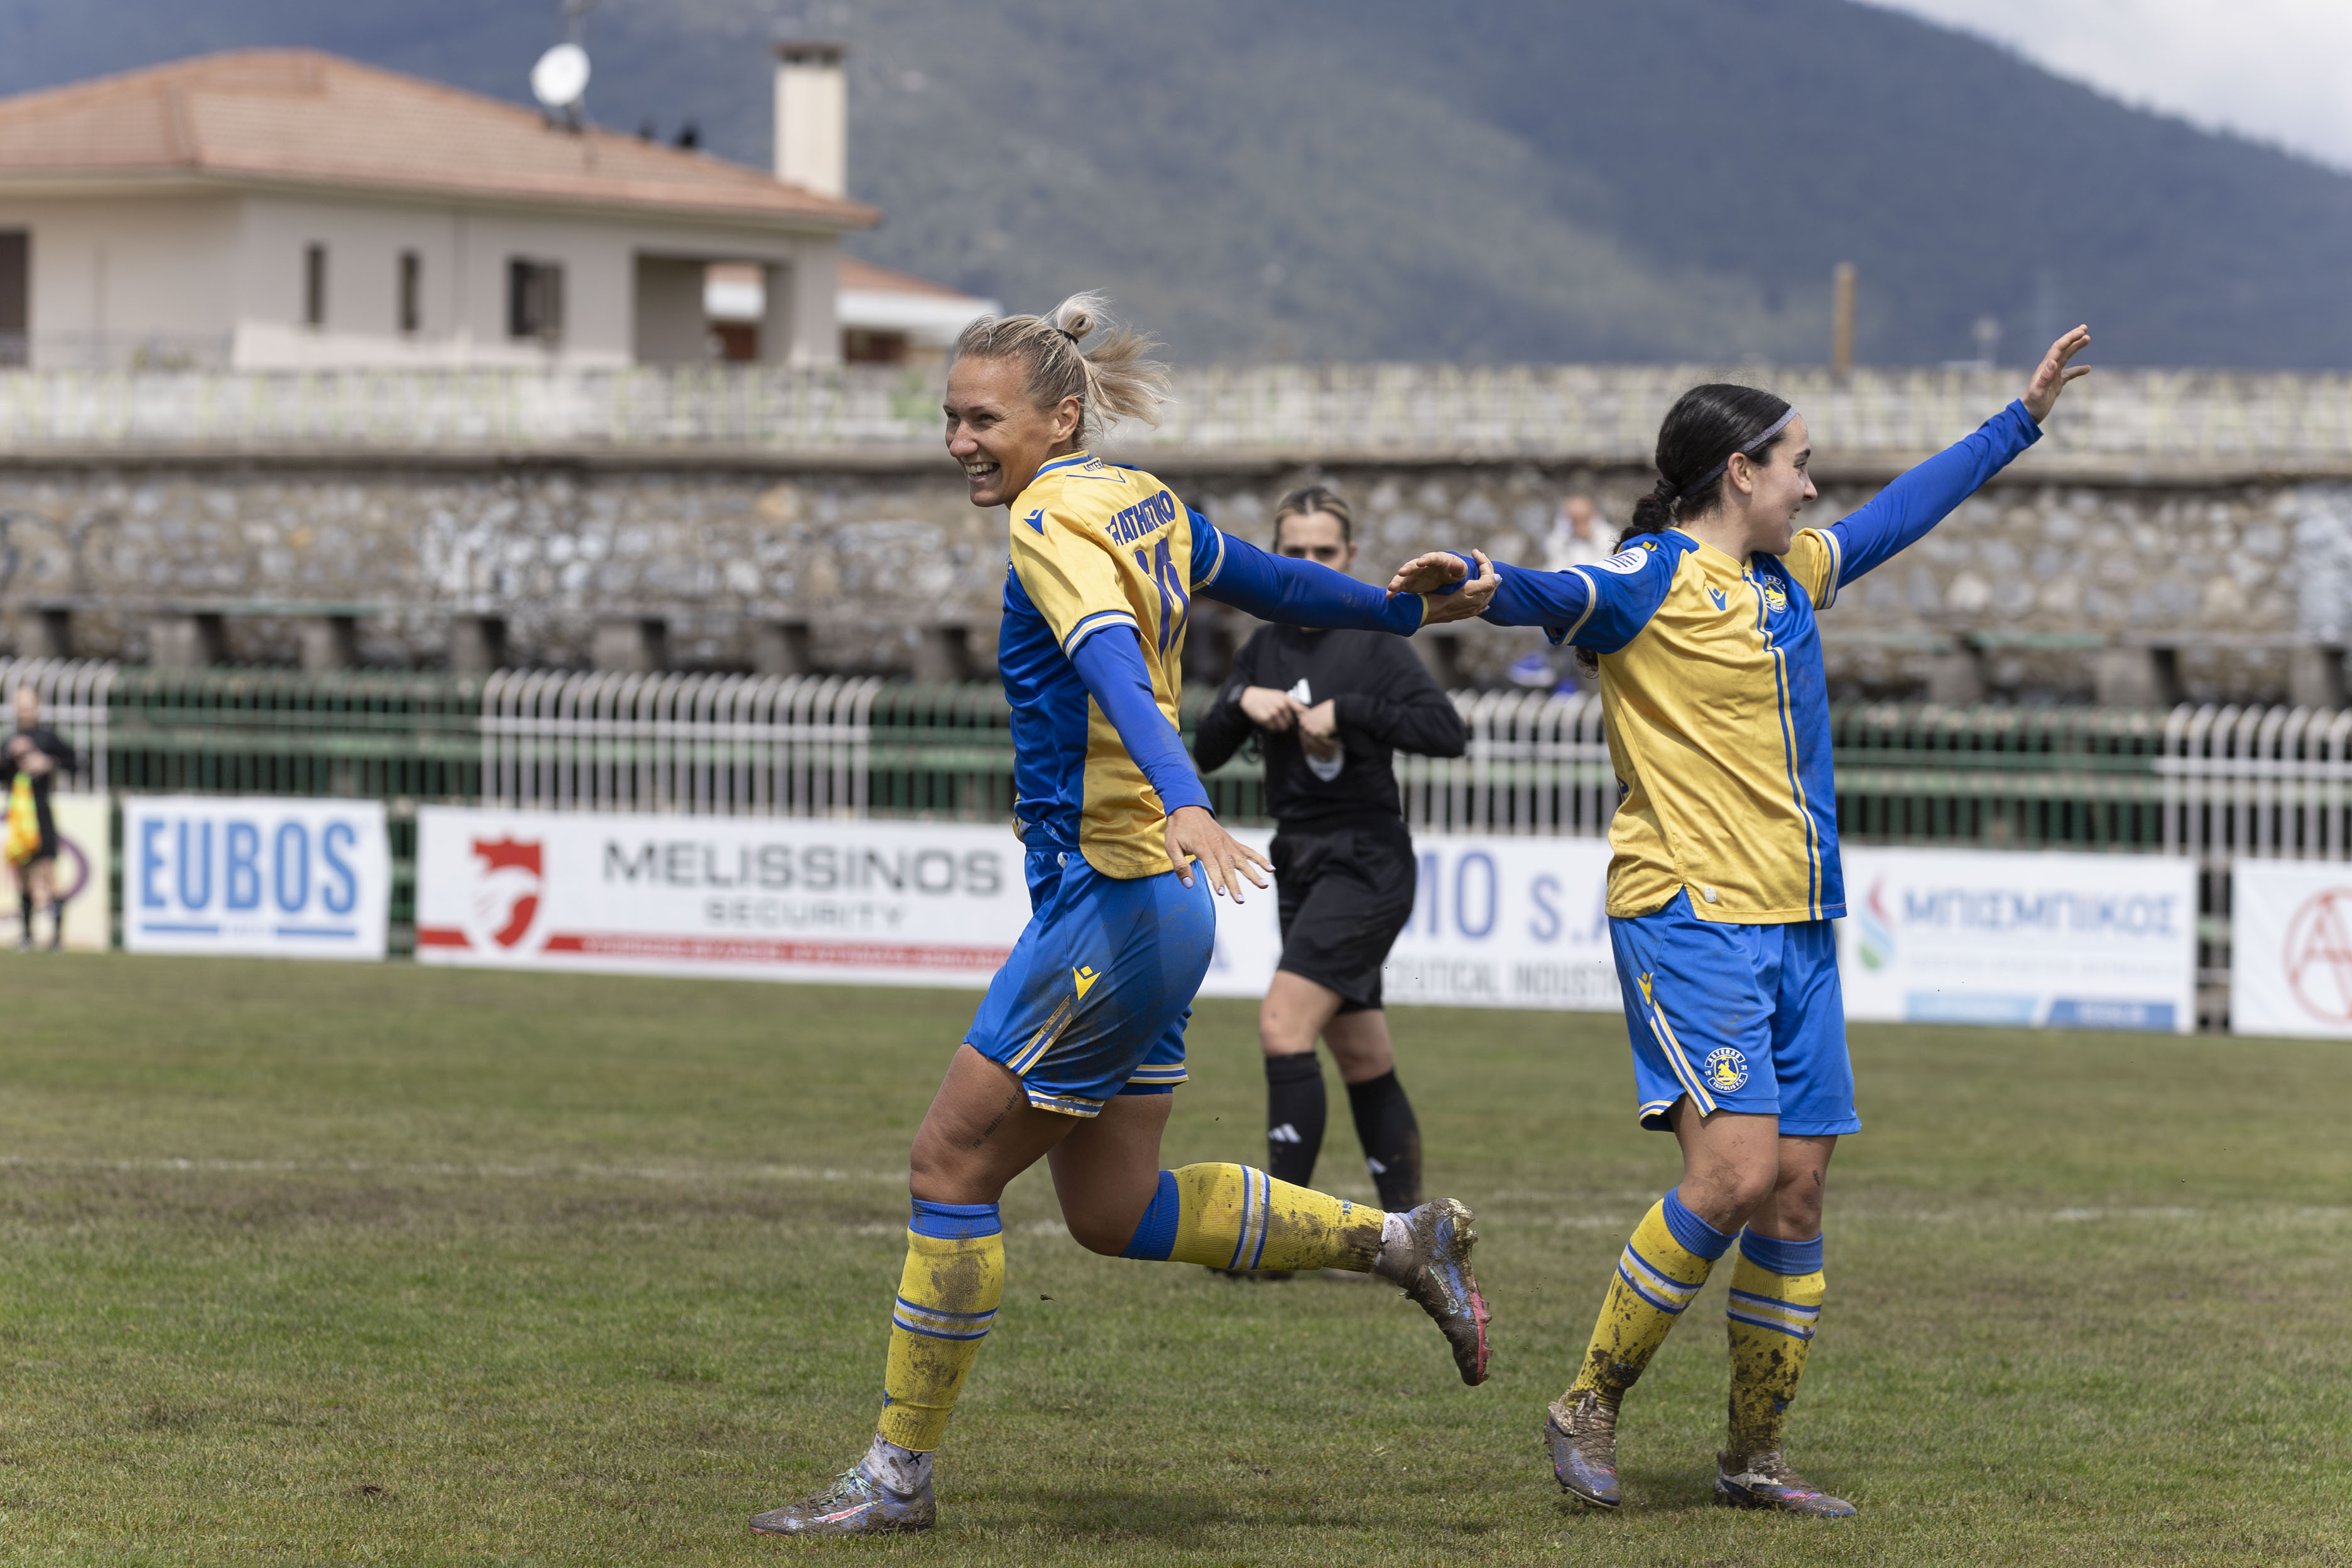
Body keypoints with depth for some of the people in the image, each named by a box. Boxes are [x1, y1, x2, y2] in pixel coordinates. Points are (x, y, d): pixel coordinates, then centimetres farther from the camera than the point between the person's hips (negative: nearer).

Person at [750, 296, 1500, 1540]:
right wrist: (1413, 608, 40)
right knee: (1111, 1209, 15)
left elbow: (1115, 667, -32)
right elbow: (1270, 584, 24)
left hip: (1108, 903, -10)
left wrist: (1183, 805, -47)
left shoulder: (1052, 523, -15)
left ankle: (897, 1477, 1)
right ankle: (1402, 1242, 20)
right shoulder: (1144, 505, 12)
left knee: (951, 1165, -4)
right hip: (1156, 903, 10)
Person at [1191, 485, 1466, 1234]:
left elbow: (1448, 731, -18)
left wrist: (1346, 711, -20)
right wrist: (1241, 702, -8)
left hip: (1366, 863, -7)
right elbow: (1204, 754, 10)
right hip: (1301, 864, 7)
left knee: (1284, 1022, -19)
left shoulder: (1373, 645, -7)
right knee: (1362, 1059, 11)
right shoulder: (1265, 649, 11)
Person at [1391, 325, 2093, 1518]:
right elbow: (1564, 598, -29)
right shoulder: (1653, 579, -8)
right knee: (1736, 1168, -19)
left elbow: (1904, 510, 33)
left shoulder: (1791, 573, 17)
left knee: (1796, 1191, 5)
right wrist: (1481, 585, -51)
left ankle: (1752, 1457, 15)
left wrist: (2025, 416, 40)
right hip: (1690, 916, -8)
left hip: (1797, 926, 8)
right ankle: (1589, 1408, -6)